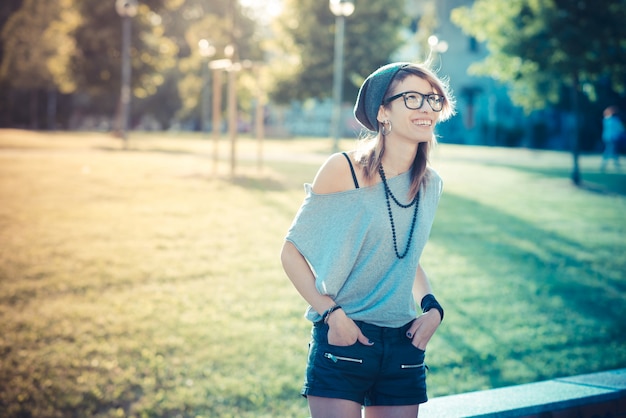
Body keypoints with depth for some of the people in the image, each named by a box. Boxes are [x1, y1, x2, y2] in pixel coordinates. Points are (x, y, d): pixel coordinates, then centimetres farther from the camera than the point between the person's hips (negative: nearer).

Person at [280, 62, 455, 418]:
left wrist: (432, 307, 4)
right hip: (343, 343, -5)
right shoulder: (344, 169, -11)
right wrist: (331, 313, -15)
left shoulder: (430, 184, 4)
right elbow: (292, 252, -6)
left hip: (404, 347, 5)